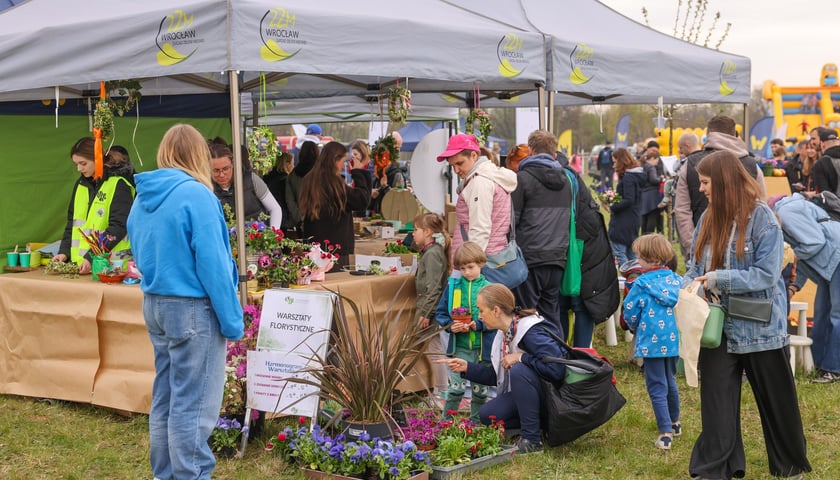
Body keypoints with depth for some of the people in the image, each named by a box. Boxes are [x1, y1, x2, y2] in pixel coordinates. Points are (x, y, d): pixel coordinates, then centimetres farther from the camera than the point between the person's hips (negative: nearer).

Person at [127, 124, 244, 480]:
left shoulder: (143, 197, 8)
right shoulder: (196, 194, -17)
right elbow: (213, 263, -18)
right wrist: (232, 318, -13)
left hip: (154, 304, 8)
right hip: (192, 307, -8)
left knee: (164, 396, 17)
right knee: (193, 403, -1)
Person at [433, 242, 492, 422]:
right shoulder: (453, 285, 0)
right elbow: (440, 313, 5)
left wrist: (479, 325, -21)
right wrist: (450, 325, -13)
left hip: (483, 347, 0)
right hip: (460, 346, 0)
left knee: (480, 388, 12)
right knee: (457, 387, -4)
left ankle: (476, 423, 27)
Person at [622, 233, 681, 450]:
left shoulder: (642, 283, -13)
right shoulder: (677, 280, 1)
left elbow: (630, 312, -7)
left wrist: (634, 327, 13)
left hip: (652, 341, -6)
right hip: (674, 340, 6)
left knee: (657, 387, 1)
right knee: (670, 381, 24)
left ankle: (665, 433, -2)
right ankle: (675, 423, 38)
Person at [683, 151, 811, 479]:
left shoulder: (762, 218, -15)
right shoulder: (709, 218, 3)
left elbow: (766, 274, -20)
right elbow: (696, 265, 10)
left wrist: (718, 279, -23)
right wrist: (689, 285, -10)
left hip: (760, 327, -5)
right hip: (718, 326, 5)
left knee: (776, 402, 12)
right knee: (717, 401, 6)